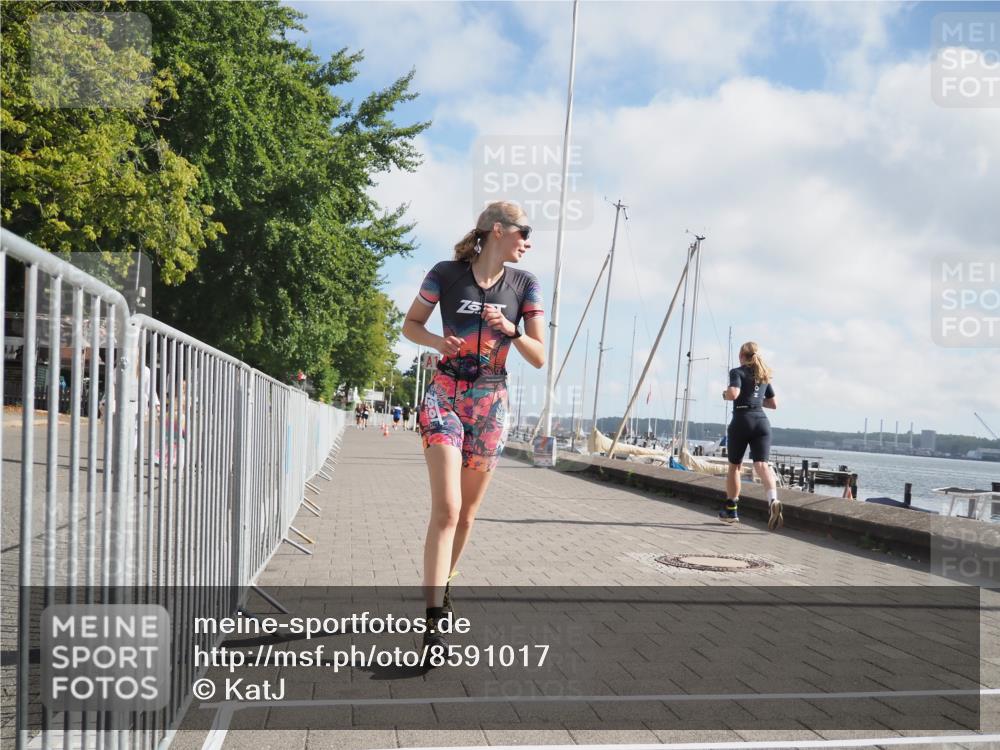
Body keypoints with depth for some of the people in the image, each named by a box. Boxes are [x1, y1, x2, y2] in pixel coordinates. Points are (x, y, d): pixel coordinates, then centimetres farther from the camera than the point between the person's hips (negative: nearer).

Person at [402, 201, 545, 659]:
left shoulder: (524, 285, 3)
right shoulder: (446, 274, -3)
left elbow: (539, 359, 2)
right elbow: (410, 324, 8)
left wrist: (509, 329, -15)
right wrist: (437, 341, -12)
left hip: (491, 404, 3)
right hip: (445, 395, -3)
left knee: (466, 513, 11)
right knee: (446, 508, -17)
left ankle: (442, 586, 35)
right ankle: (434, 621, -18)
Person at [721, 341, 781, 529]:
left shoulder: (738, 372, 0)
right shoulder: (764, 375, 19)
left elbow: (733, 394, -17)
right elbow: (774, 403, 23)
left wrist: (725, 394, 3)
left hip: (741, 420, -4)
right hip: (761, 422, 4)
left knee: (734, 465, 13)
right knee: (762, 465, -9)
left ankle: (731, 510, 21)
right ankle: (773, 500, -36)